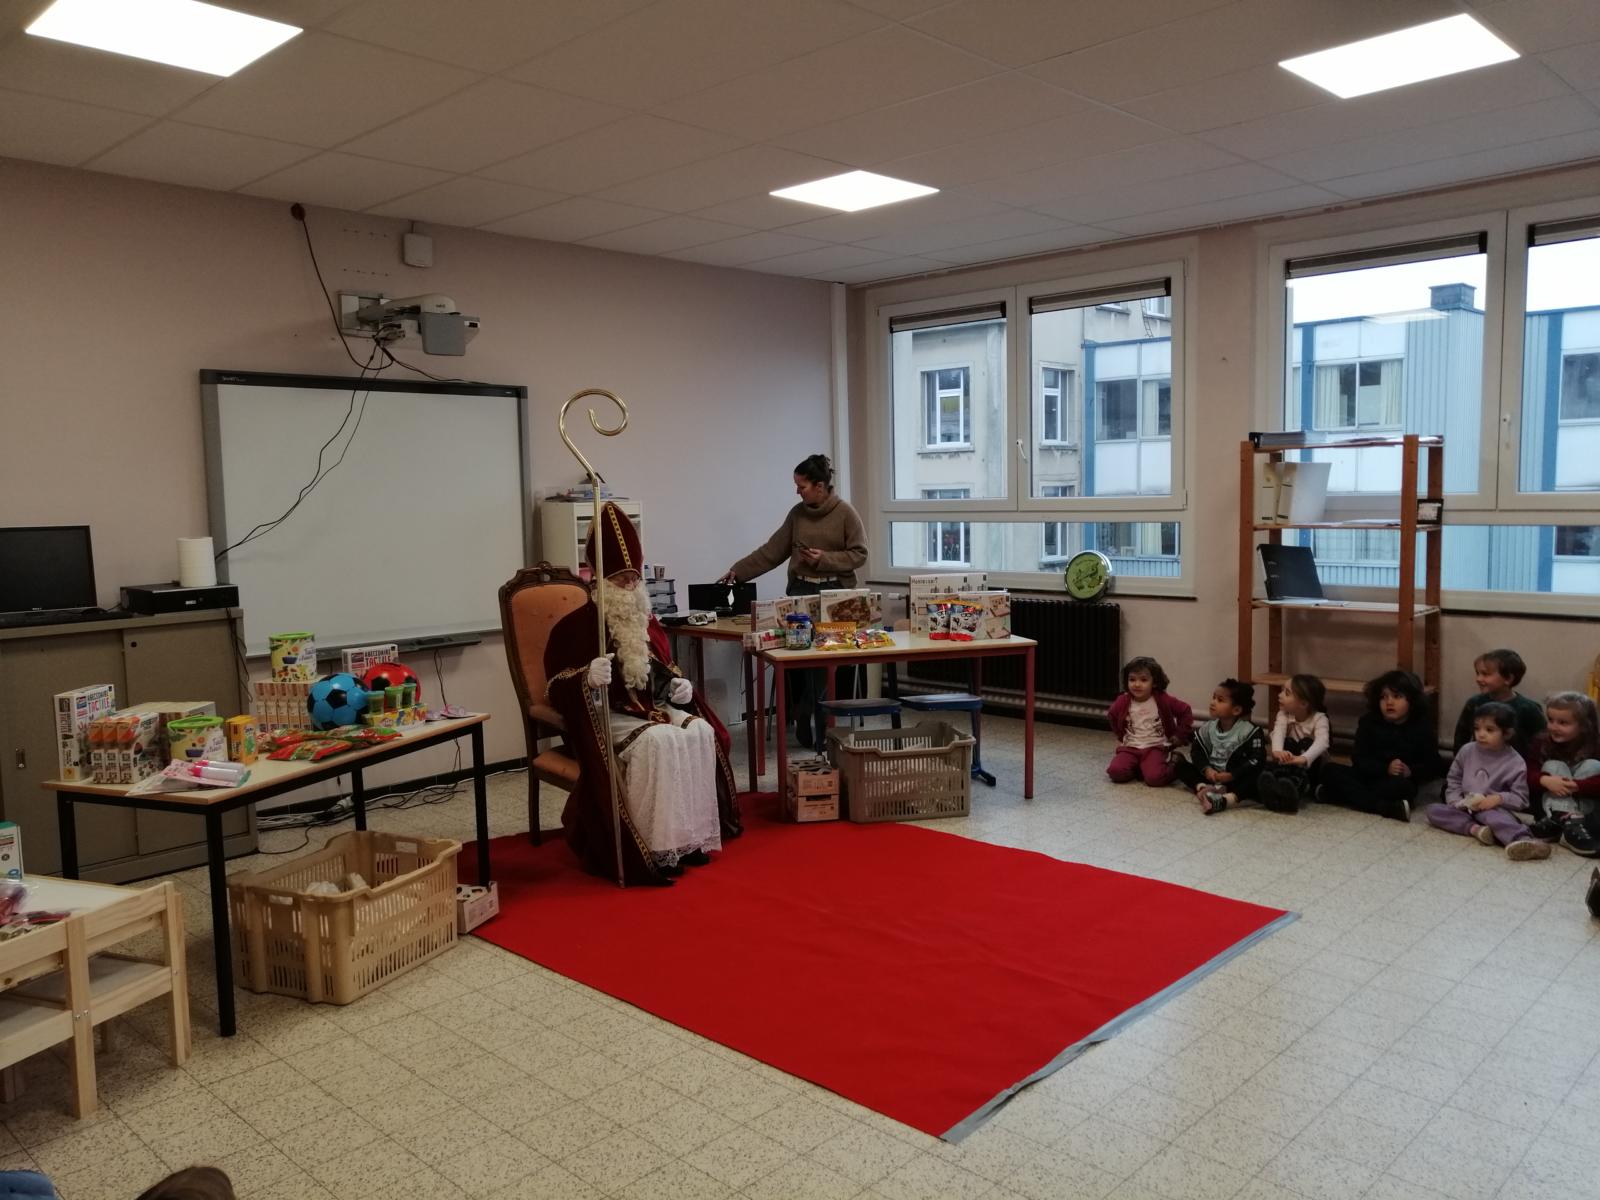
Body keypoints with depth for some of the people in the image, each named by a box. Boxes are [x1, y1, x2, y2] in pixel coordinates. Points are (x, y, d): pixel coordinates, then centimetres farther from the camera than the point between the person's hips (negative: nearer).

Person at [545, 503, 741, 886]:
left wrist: (679, 684, 1)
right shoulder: (576, 625, -8)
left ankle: (692, 836, -14)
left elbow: (665, 668, 25)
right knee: (657, 741, -34)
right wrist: (588, 677, -33)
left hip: (653, 709, 6)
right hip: (606, 716, -6)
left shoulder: (646, 622, 12)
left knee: (701, 731, -21)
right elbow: (557, 689, -12)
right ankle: (657, 849, -28)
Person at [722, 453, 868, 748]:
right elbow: (772, 550, 10)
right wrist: (738, 571, 6)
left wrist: (824, 559, -15)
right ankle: (805, 724, 10)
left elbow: (859, 554, -4)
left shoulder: (846, 514, -5)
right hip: (800, 591, 5)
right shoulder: (797, 514, 9)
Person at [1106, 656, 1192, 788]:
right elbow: (1111, 716, 19)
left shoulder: (1163, 700, -9)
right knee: (1116, 772, -24)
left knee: (1155, 778, -28)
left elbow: (1186, 712, 2)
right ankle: (1138, 768, 7)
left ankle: (1174, 765, 5)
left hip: (1156, 747, -2)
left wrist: (1180, 736, 0)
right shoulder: (1123, 702, -2)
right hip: (1130, 747, 3)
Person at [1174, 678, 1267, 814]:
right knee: (1181, 765, -6)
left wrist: (1231, 775, -25)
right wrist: (1206, 769, -17)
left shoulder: (1250, 731, -12)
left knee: (1258, 777, -35)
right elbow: (1197, 751, 4)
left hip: (1235, 778, -5)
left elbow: (1257, 760, -20)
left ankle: (1225, 799, -56)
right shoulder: (1208, 728, 3)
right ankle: (1203, 788, -34)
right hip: (1211, 776, 5)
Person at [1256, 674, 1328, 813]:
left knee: (1307, 743, -32)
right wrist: (1277, 751, -51)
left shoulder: (1319, 718, -14)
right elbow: (1278, 732, -26)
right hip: (1288, 759, 2)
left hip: (1309, 765, -2)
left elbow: (1322, 742, -34)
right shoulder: (1284, 715, -5)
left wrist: (1303, 758, -55)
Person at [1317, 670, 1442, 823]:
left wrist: (1411, 771, -21)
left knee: (1400, 785, -38)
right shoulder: (1369, 722, 3)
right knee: (1329, 769, -22)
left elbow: (1433, 766, -1)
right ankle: (1387, 807, -34)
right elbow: (1358, 758, -5)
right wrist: (1386, 769, -22)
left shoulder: (1422, 727, 0)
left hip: (1399, 779, -2)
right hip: (1368, 776, 2)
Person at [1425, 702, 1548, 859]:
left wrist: (1500, 798, -21)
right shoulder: (1467, 751, 6)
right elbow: (1453, 780, 17)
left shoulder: (1515, 763, -5)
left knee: (1494, 815, -40)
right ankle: (1474, 828, -37)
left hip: (1492, 809, -5)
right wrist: (1455, 800, 0)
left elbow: (1520, 799, -3)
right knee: (1432, 810, -20)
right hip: (1465, 807, 5)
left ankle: (1523, 840, -68)